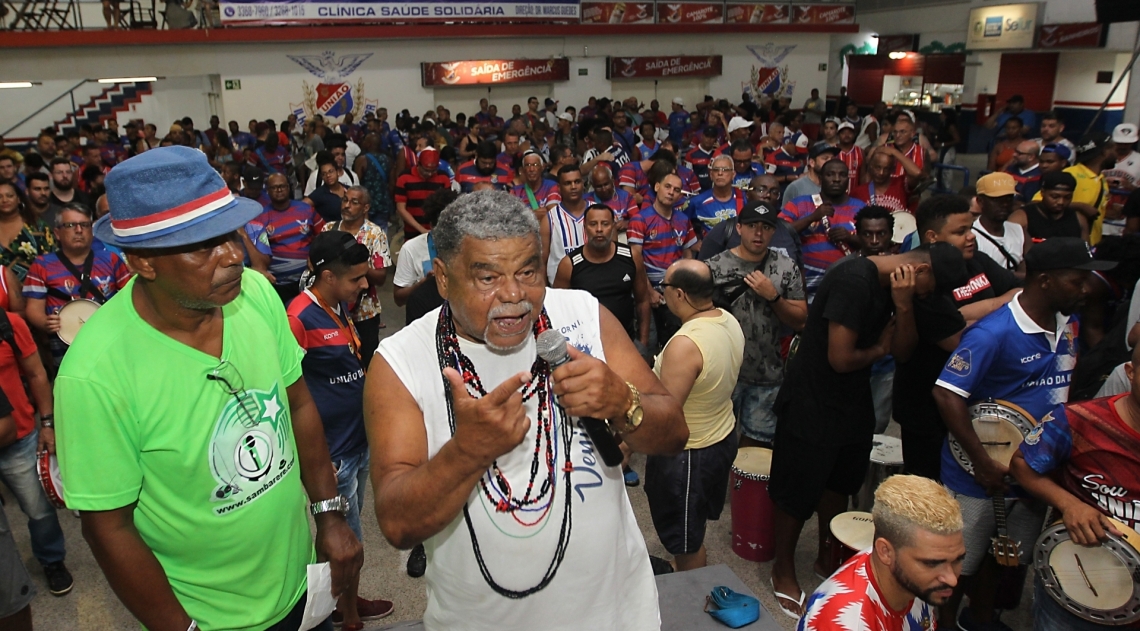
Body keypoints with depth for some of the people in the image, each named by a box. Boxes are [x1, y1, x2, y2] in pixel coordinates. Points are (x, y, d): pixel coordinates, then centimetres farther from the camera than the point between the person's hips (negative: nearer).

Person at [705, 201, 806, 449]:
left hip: (768, 375, 1)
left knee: (757, 442, 13)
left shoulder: (786, 267, 0)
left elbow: (800, 321, 0)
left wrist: (772, 296, -14)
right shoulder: (714, 266, -4)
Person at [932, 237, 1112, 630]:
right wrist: (984, 463, -25)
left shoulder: (1068, 325, 1)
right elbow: (946, 394, -26)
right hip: (980, 479, -7)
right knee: (959, 566, 8)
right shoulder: (994, 333, -23)